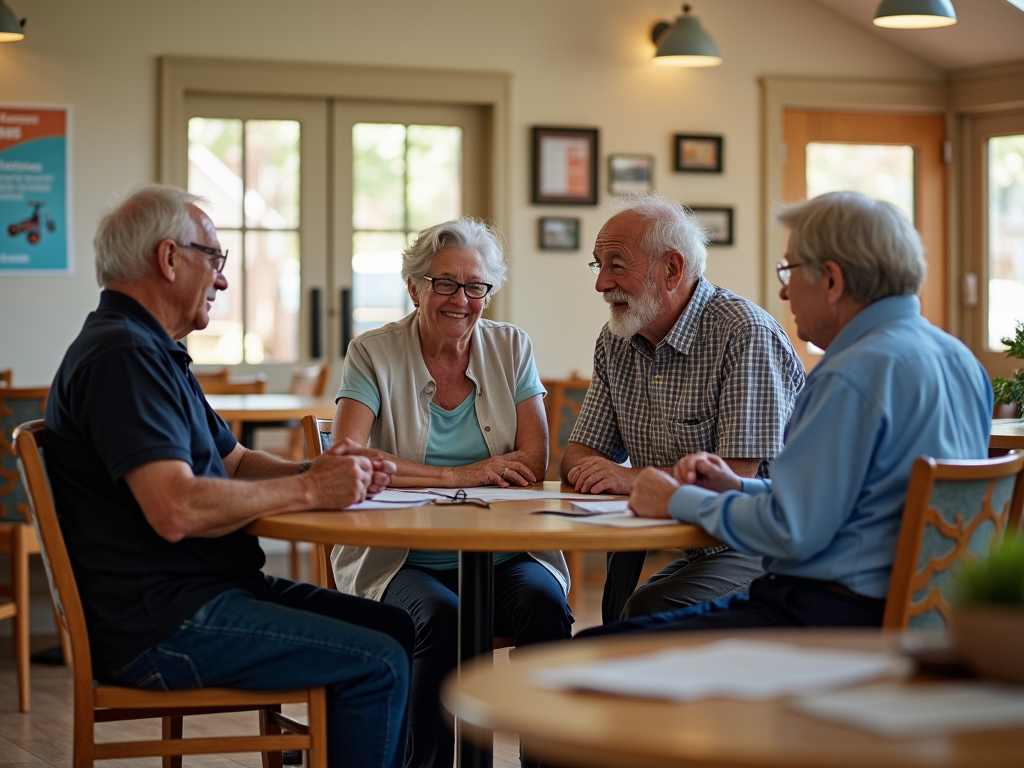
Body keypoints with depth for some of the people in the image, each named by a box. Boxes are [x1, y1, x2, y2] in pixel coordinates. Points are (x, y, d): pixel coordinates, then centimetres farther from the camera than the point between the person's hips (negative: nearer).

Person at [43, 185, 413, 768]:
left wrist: (321, 472, 1)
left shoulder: (152, 353, 20)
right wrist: (308, 489, -17)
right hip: (159, 625, -11)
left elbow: (235, 462, 22)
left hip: (212, 587, 11)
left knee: (396, 627, 8)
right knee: (378, 665, -16)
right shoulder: (121, 357, -17)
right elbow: (177, 510, -28)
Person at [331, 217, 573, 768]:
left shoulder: (510, 349, 9)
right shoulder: (374, 354, 2)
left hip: (503, 557, 2)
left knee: (544, 604, -28)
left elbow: (532, 465, -2)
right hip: (402, 561, -2)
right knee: (441, 617, -32)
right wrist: (456, 476, -17)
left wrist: (412, 474, -12)